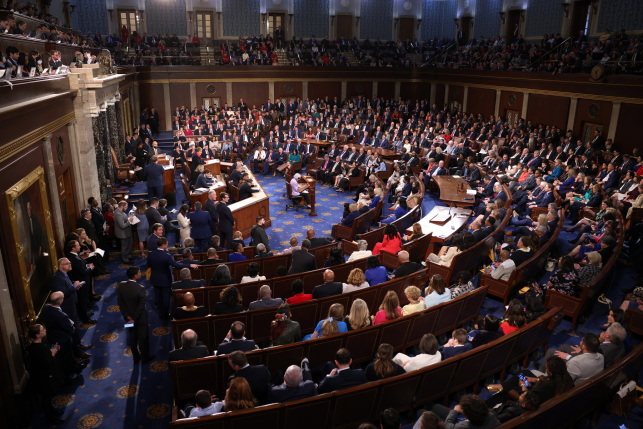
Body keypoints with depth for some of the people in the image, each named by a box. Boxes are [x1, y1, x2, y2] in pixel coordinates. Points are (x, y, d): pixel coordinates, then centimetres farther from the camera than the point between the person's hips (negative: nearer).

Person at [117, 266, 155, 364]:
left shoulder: (121, 286, -15)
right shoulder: (140, 288, -29)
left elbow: (120, 303, -8)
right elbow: (141, 306, -24)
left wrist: (127, 316, -4)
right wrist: (134, 319, -13)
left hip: (128, 316, 5)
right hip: (140, 317, -5)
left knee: (132, 337, 22)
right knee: (143, 338, 16)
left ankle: (136, 358, 39)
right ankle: (145, 358, 34)